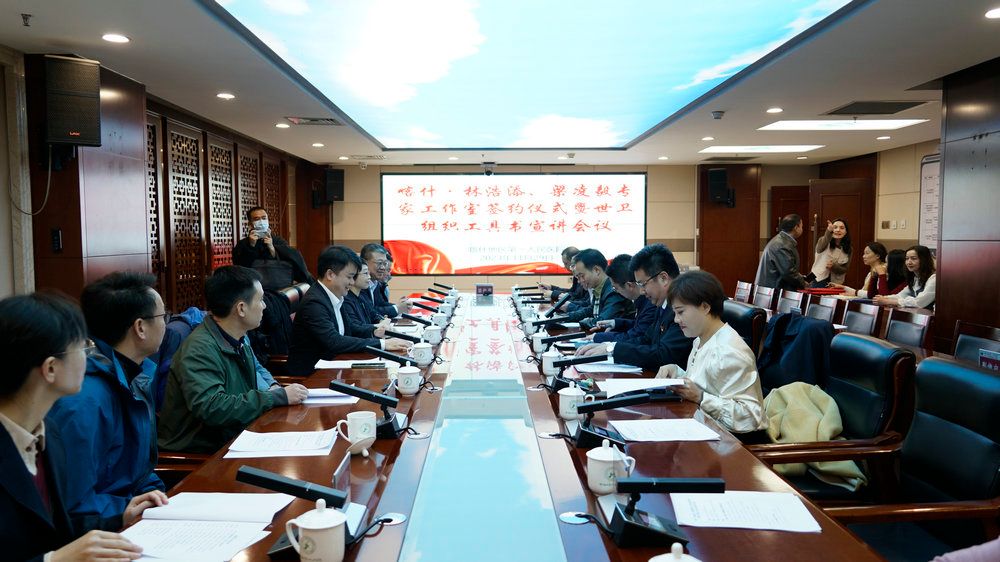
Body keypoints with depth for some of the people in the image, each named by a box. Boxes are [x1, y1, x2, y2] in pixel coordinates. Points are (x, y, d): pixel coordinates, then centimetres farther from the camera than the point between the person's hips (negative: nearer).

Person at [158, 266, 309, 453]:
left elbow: (257, 369, 25)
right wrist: (278, 397, -26)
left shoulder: (240, 338, 6)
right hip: (201, 450, -8)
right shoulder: (200, 350, -22)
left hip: (237, 435, 8)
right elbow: (211, 408, -33)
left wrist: (272, 387, 2)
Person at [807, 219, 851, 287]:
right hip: (819, 281, -2)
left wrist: (833, 266, -19)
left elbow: (844, 269, 4)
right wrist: (829, 231, -44)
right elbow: (819, 249, -29)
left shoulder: (848, 249, 4)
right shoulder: (823, 241, -4)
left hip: (835, 284, 2)